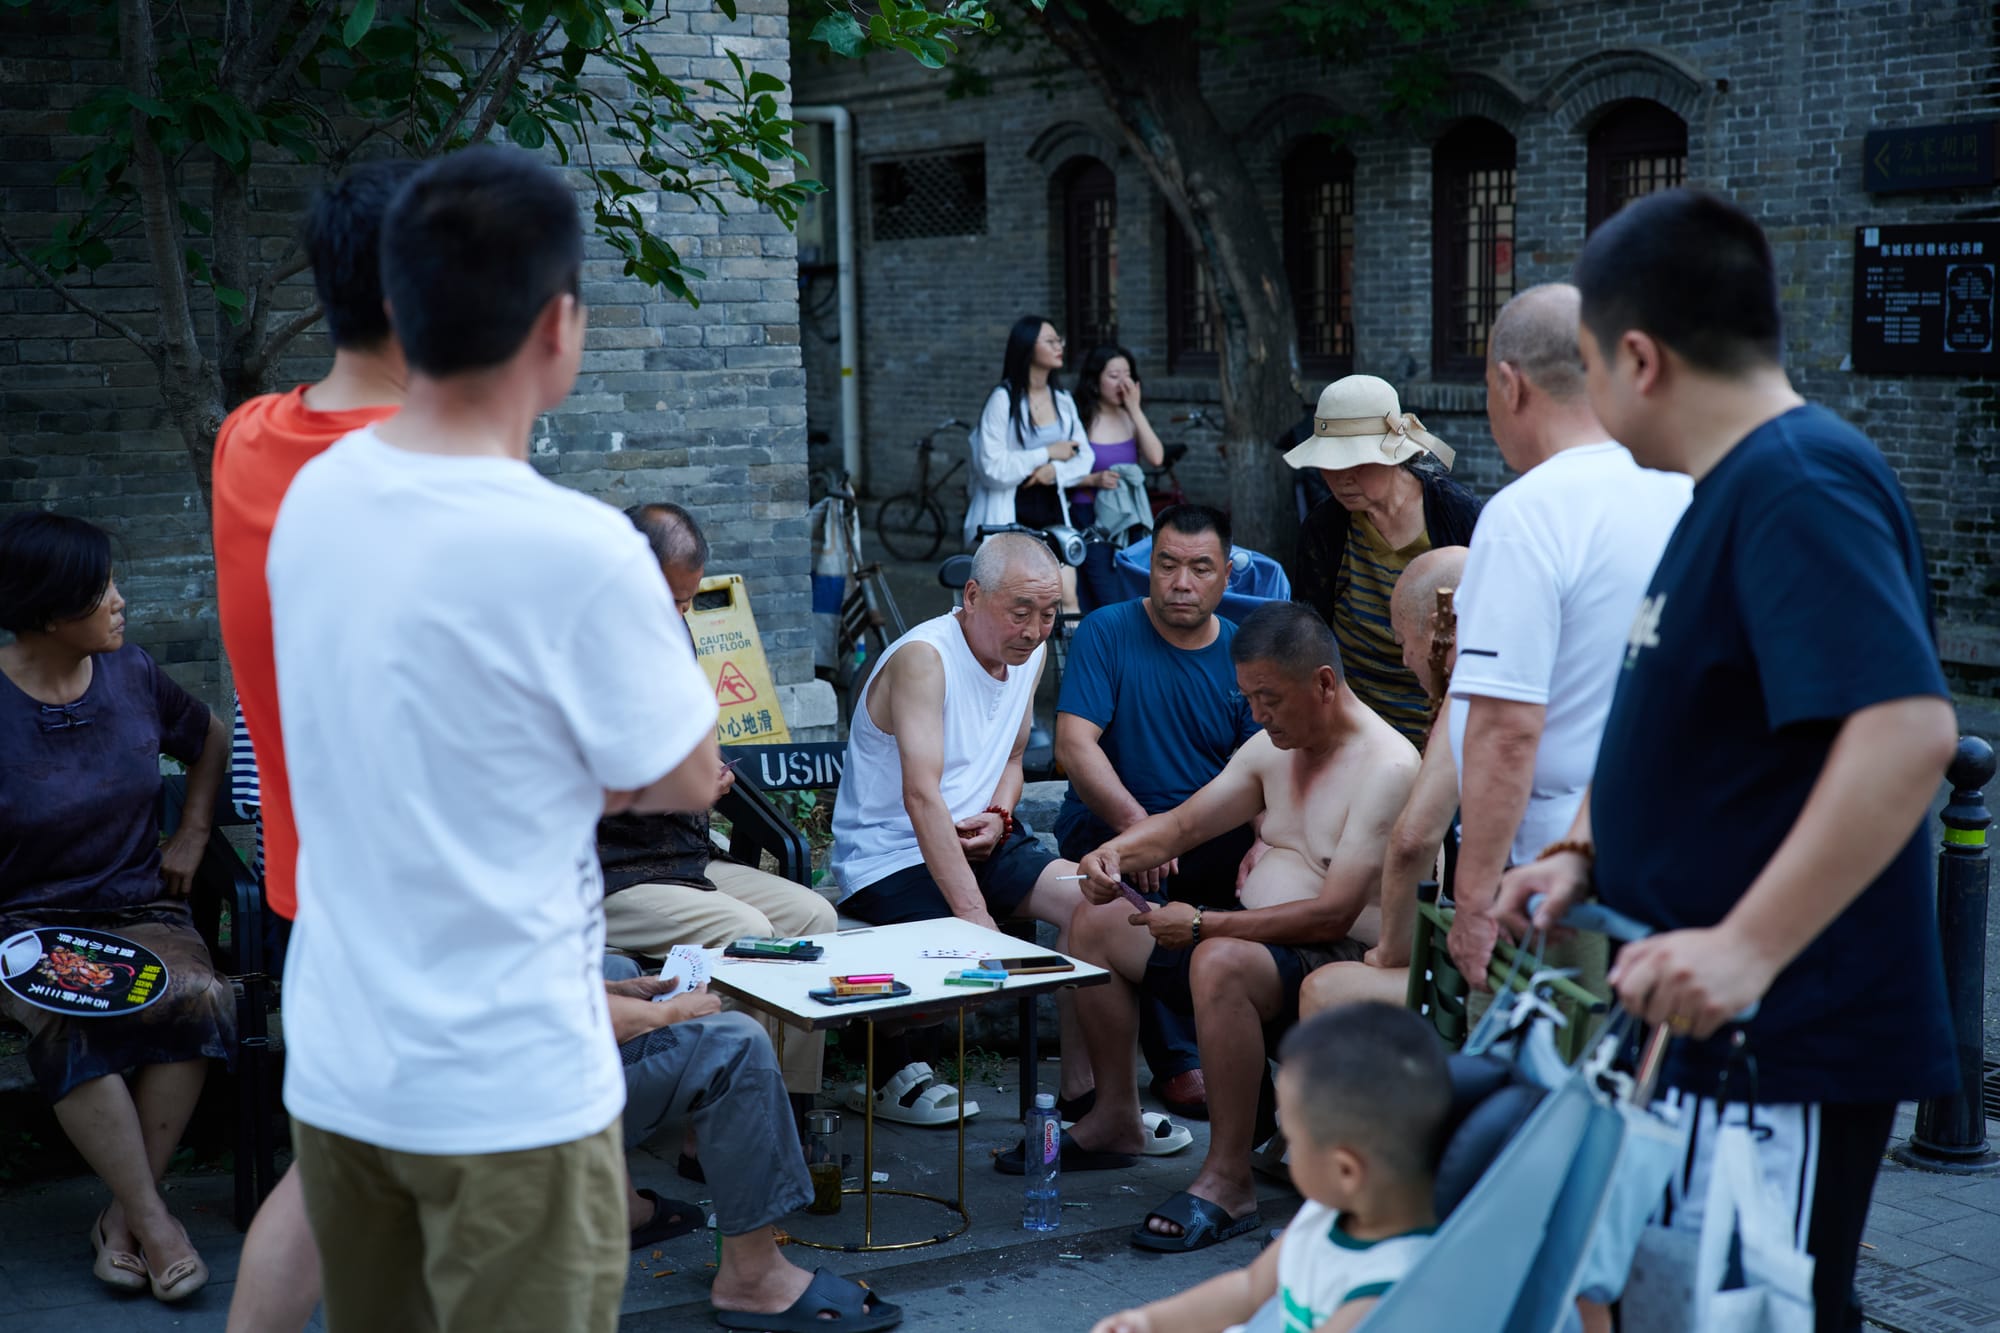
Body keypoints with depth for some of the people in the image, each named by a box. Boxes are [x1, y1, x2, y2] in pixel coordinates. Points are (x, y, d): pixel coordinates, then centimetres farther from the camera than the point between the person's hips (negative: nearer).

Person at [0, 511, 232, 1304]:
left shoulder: (130, 675, 4)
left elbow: (210, 740, 25)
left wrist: (192, 835, 13)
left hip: (138, 909, 3)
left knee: (200, 997, -29)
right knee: (68, 1024, -36)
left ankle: (124, 1216, -18)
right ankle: (152, 1223, -26)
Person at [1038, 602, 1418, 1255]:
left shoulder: (1387, 767, -19)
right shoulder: (1274, 747, 9)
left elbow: (1333, 914, -25)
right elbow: (1183, 823, 16)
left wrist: (1205, 924, -26)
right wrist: (1116, 851, -6)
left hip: (1341, 961, -10)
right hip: (1251, 933, 10)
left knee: (1219, 962, -39)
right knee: (1096, 924, 8)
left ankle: (1229, 1181, -31)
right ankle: (1115, 1117, 15)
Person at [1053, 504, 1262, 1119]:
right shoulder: (1106, 633, -4)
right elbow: (1074, 745, -15)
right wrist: (1136, 823, -32)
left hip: (1216, 834, 3)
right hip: (1108, 824, -3)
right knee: (1133, 881, -35)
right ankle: (1177, 1060, -23)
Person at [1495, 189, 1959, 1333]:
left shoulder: (1799, 487, -19)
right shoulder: (1733, 488, 13)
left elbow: (1908, 729, -32)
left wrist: (1747, 947, -34)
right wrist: (1585, 854, 9)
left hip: (1780, 1042, -10)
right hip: (1711, 1032, 10)